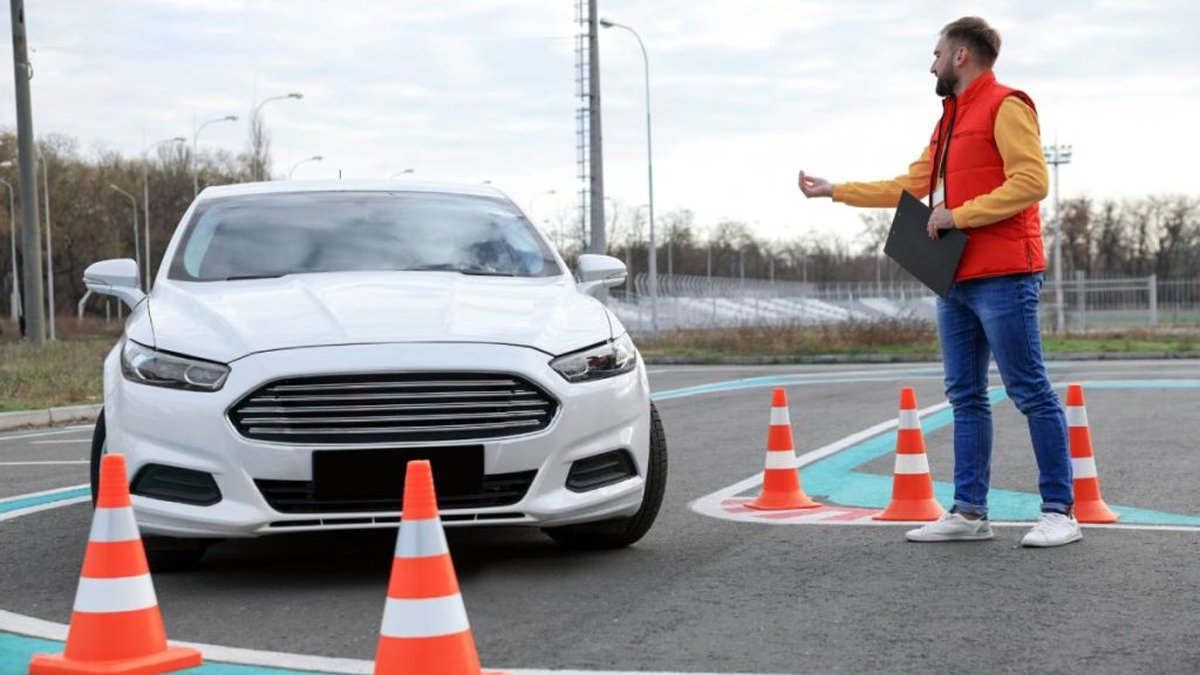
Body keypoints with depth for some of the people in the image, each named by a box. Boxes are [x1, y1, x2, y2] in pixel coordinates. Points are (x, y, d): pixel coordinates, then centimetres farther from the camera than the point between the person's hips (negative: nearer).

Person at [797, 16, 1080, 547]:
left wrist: (958, 214, -17)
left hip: (1001, 278, -10)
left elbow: (1031, 181, -17)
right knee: (965, 397, 9)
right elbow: (908, 187, 28)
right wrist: (835, 191, 28)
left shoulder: (1005, 107, -6)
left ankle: (1059, 511, -3)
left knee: (1031, 392, -6)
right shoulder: (950, 120, 22)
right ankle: (969, 513, 12)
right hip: (957, 280, 10)